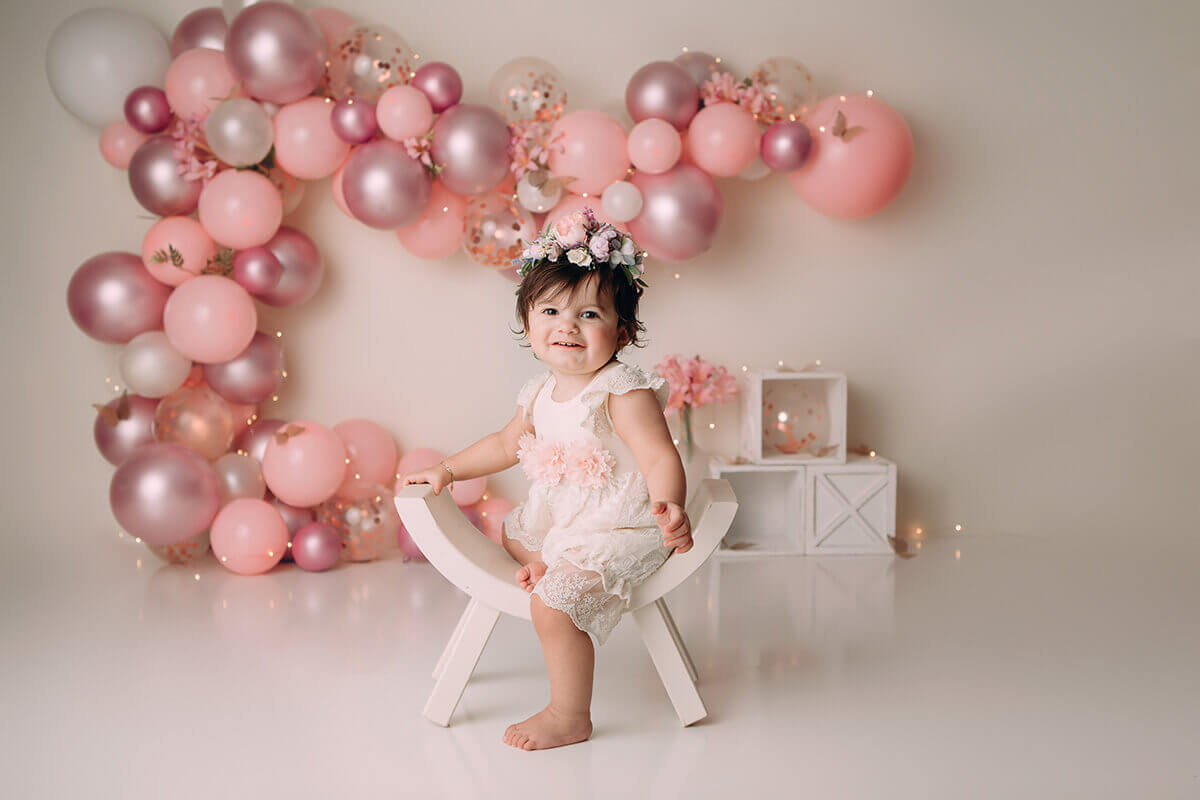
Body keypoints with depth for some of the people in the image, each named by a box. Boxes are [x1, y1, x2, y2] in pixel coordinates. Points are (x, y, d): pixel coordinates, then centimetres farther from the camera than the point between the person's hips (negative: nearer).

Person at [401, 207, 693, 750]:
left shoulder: (624, 392, -21)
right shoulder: (541, 394, 3)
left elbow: (661, 458, -31)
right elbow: (506, 444, 22)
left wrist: (670, 508, -51)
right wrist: (450, 470, 19)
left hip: (618, 531, -9)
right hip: (555, 521, 9)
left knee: (553, 602, -25)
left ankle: (570, 715, -7)